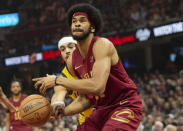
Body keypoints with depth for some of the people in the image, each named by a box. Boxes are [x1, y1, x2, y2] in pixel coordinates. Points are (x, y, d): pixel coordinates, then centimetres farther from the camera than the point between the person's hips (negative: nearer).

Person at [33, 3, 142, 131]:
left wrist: (58, 80, -26)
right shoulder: (73, 62, 4)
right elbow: (85, 100, 11)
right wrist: (62, 112, -7)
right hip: (102, 109, 8)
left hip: (125, 106, -8)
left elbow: (97, 86, -32)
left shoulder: (102, 45, -18)